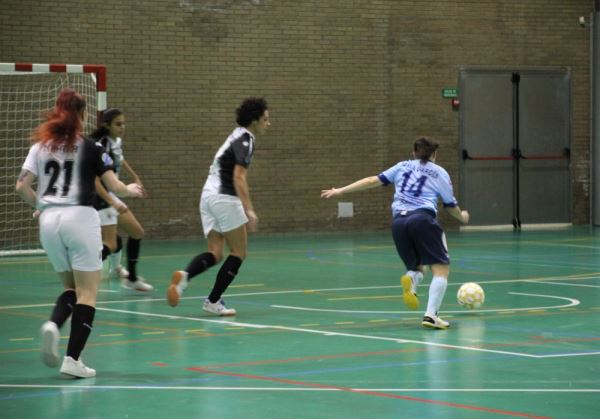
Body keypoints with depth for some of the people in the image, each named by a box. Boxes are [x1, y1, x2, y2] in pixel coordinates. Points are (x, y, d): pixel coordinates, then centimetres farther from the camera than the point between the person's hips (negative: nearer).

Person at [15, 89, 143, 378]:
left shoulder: (40, 146, 8)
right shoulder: (90, 149, -1)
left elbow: (22, 187, 2)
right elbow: (115, 187, -1)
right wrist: (131, 190, 20)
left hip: (49, 222, 5)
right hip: (80, 218, -4)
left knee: (71, 287, 20)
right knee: (88, 291, 2)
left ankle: (53, 325, -11)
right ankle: (73, 359, -8)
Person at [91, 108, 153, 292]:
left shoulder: (117, 141, 3)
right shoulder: (101, 147, -24)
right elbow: (95, 181, -31)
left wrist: (135, 178, 34)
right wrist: (112, 203, -39)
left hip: (112, 196, 9)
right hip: (101, 198, -9)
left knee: (137, 232, 16)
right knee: (110, 245, -17)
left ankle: (131, 278, 28)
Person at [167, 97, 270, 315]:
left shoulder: (238, 137, 19)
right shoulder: (245, 141, -10)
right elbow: (238, 177, -22)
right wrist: (249, 210, -27)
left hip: (209, 195, 9)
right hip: (224, 198, -9)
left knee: (215, 253, 4)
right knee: (238, 253, 3)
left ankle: (184, 276, -24)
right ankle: (213, 301, -1)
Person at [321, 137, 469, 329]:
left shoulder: (402, 167, 22)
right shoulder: (440, 173, 15)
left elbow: (373, 180, 15)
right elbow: (451, 206, 19)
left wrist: (341, 190, 17)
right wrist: (462, 217, 41)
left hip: (399, 221, 4)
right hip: (423, 219, -4)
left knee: (417, 267, 20)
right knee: (441, 268, -1)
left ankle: (410, 279, -18)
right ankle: (431, 315, -21)